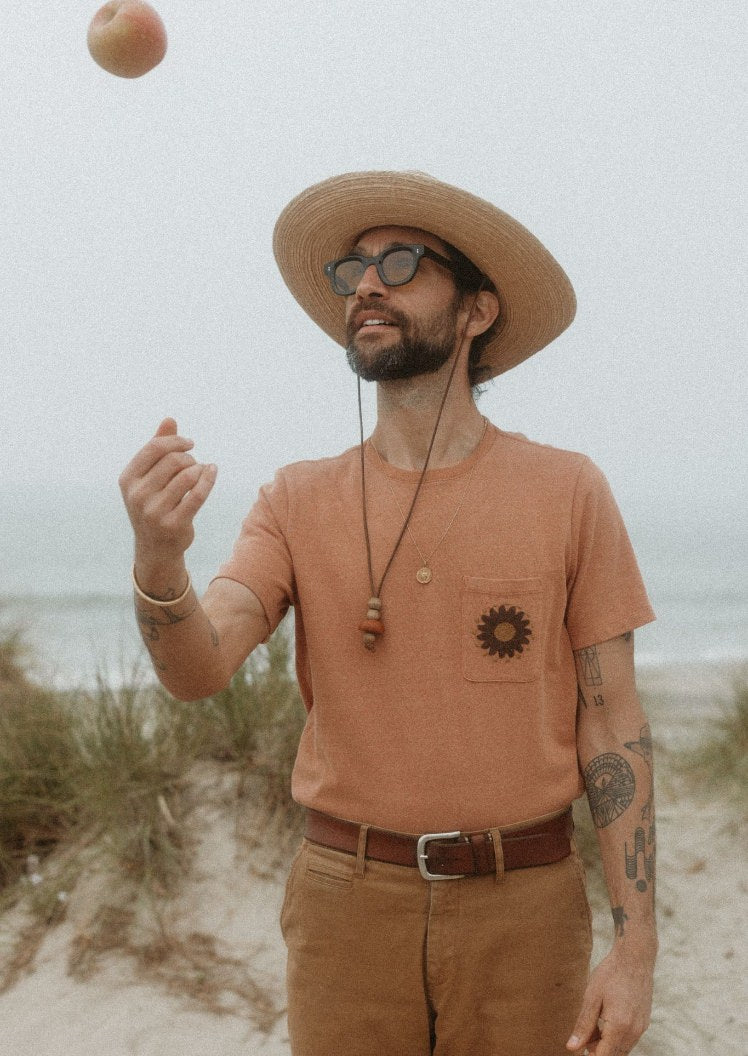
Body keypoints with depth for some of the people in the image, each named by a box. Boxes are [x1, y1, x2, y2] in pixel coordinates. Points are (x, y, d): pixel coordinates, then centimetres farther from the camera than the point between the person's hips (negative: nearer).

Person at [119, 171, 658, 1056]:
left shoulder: (566, 492, -3)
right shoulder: (299, 502, 2)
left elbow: (613, 726, -2)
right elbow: (198, 670, -11)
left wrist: (636, 947, -6)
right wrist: (159, 559, -32)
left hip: (523, 910, -1)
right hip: (347, 904, 1)